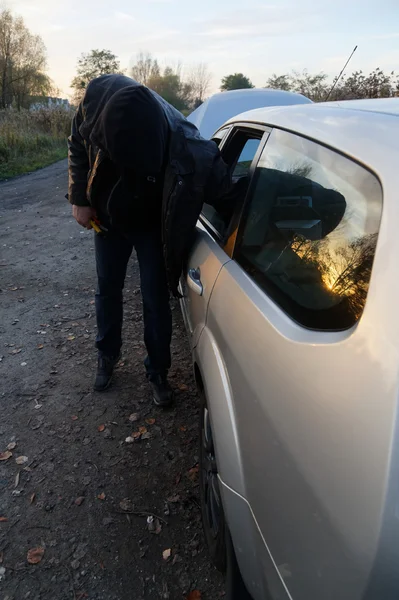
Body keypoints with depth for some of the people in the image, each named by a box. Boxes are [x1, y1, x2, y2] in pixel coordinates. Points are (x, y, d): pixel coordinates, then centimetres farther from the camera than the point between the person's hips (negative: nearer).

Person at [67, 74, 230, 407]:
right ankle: (107, 355, 38)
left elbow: (221, 183, -19)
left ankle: (158, 371, 23)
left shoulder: (188, 151, -38)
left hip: (151, 226, -3)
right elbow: (78, 145, -8)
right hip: (107, 218, 3)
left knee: (156, 301, 1)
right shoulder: (98, 97, -28)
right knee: (108, 289, 14)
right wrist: (79, 198, -8)